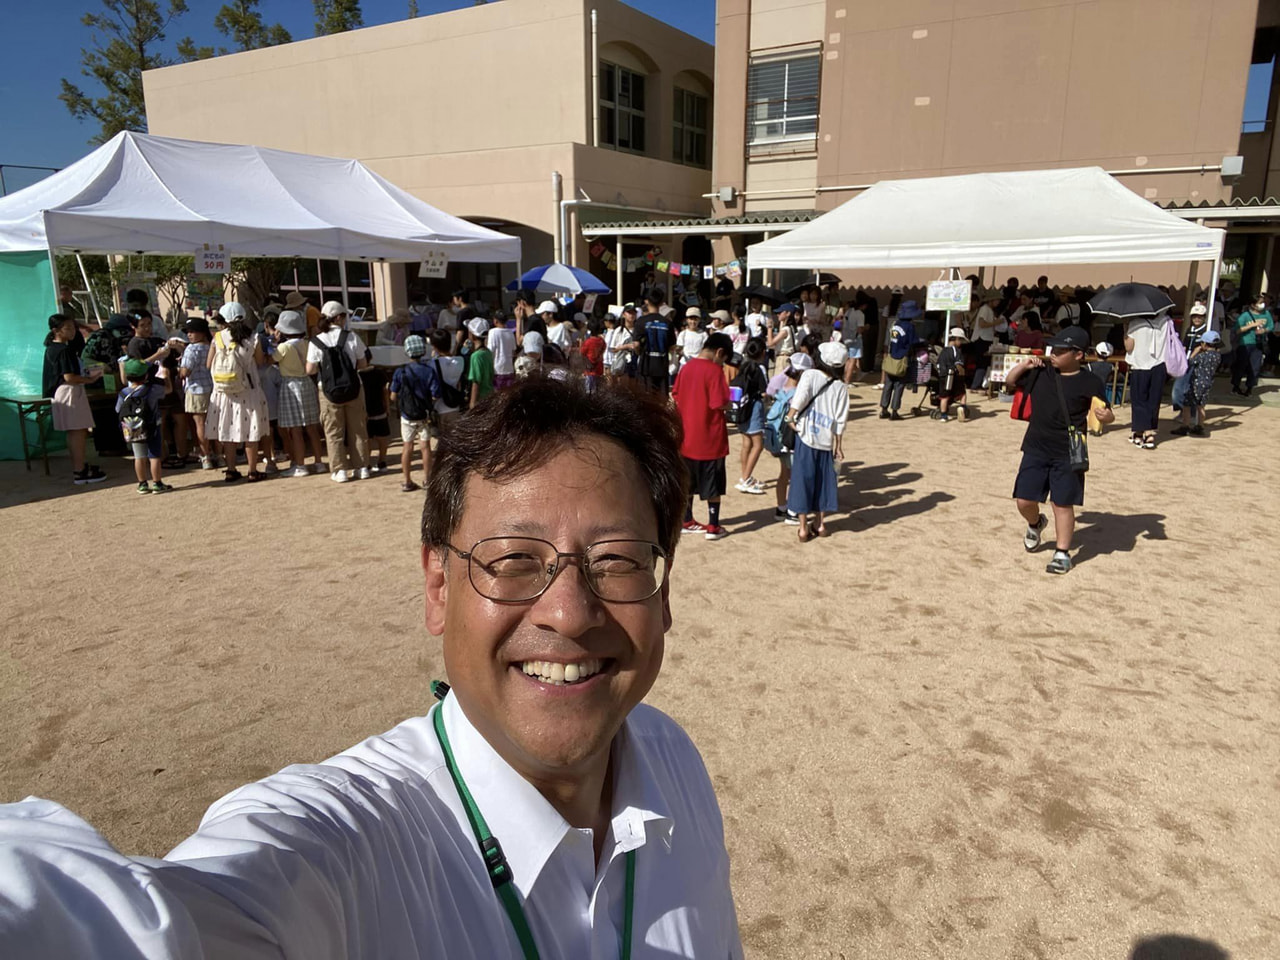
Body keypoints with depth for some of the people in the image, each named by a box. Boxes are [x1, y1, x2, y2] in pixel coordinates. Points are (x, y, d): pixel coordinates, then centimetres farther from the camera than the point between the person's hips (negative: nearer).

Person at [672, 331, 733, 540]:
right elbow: (720, 404, -21)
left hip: (687, 437, 6)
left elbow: (676, 398, 10)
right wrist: (728, 405, -1)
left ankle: (686, 521, 26)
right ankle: (713, 527, 12)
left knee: (688, 481, 17)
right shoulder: (714, 370, -16)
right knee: (713, 485, 5)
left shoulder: (686, 368, 4)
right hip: (710, 438, -6)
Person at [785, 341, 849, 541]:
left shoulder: (809, 375, -7)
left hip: (806, 436, -2)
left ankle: (803, 528, 6)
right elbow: (840, 420, 2)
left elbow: (800, 399, -22)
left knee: (803, 479, 4)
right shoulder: (840, 387, 1)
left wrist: (790, 417, -6)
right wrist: (838, 445, 11)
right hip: (826, 440, 3)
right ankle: (820, 523, 27)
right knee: (823, 480, 16)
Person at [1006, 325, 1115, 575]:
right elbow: (1010, 382, 14)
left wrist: (1105, 416, -23)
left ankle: (1063, 553, 14)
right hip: (1035, 449, 3)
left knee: (1063, 503, 1)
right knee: (1024, 500, 5)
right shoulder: (1040, 371, 3)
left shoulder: (1090, 383, -6)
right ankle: (1036, 523, 38)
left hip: (1068, 454, -3)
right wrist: (1024, 365, -4)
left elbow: (1106, 414, 1)